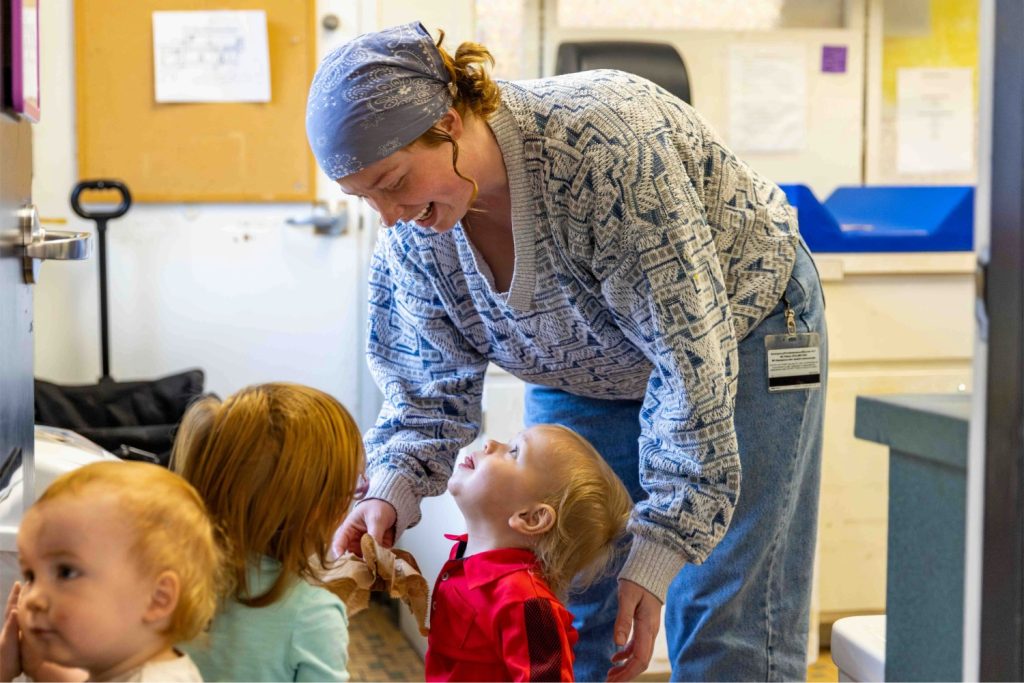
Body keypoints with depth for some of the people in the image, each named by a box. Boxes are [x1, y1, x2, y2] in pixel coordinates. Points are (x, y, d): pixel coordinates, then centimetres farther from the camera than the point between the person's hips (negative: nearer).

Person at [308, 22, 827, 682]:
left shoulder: (603, 141, -37)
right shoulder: (412, 232, -17)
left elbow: (691, 358, -34)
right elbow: (431, 391, -6)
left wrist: (658, 551, -34)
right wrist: (390, 493, -27)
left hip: (735, 331, -5)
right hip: (584, 372, 6)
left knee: (725, 627, -8)